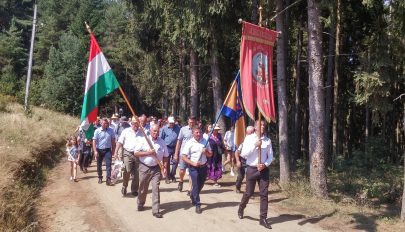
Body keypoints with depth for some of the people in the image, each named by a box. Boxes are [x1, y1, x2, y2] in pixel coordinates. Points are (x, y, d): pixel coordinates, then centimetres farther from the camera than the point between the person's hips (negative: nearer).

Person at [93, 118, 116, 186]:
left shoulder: (111, 130, -3)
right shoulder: (97, 131, -7)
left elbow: (113, 141, 4)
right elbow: (94, 141, -9)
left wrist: (113, 150, 5)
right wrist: (95, 151, -17)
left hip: (108, 150, 0)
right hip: (99, 150, 1)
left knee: (108, 164, -10)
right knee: (99, 165, 13)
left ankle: (108, 179, -10)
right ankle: (100, 178, 32)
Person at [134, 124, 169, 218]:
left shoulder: (162, 142, 2)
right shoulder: (144, 140, -4)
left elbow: (165, 156, 8)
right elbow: (136, 153, -7)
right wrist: (148, 152, -17)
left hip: (156, 168, 1)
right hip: (144, 167, 0)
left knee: (156, 188, -6)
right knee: (143, 188, 13)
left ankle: (156, 210, -3)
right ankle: (140, 204, 38)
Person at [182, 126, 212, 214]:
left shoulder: (205, 141, 3)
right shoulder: (189, 143, -8)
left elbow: (210, 154, 9)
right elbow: (184, 157, -11)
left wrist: (206, 152, -13)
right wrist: (193, 163, -22)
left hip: (203, 166, 4)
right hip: (194, 167, -4)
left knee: (200, 185, 17)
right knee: (196, 186, -3)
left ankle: (192, 197, 43)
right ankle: (197, 205, 8)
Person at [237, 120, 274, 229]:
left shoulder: (268, 140, 3)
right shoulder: (249, 138, -4)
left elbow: (270, 156, 5)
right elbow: (244, 154, -10)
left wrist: (265, 164, -13)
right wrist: (254, 145, -19)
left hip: (264, 169, 2)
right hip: (251, 169, -2)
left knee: (264, 194, 1)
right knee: (249, 193, 9)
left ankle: (263, 218, 10)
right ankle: (241, 209, 37)